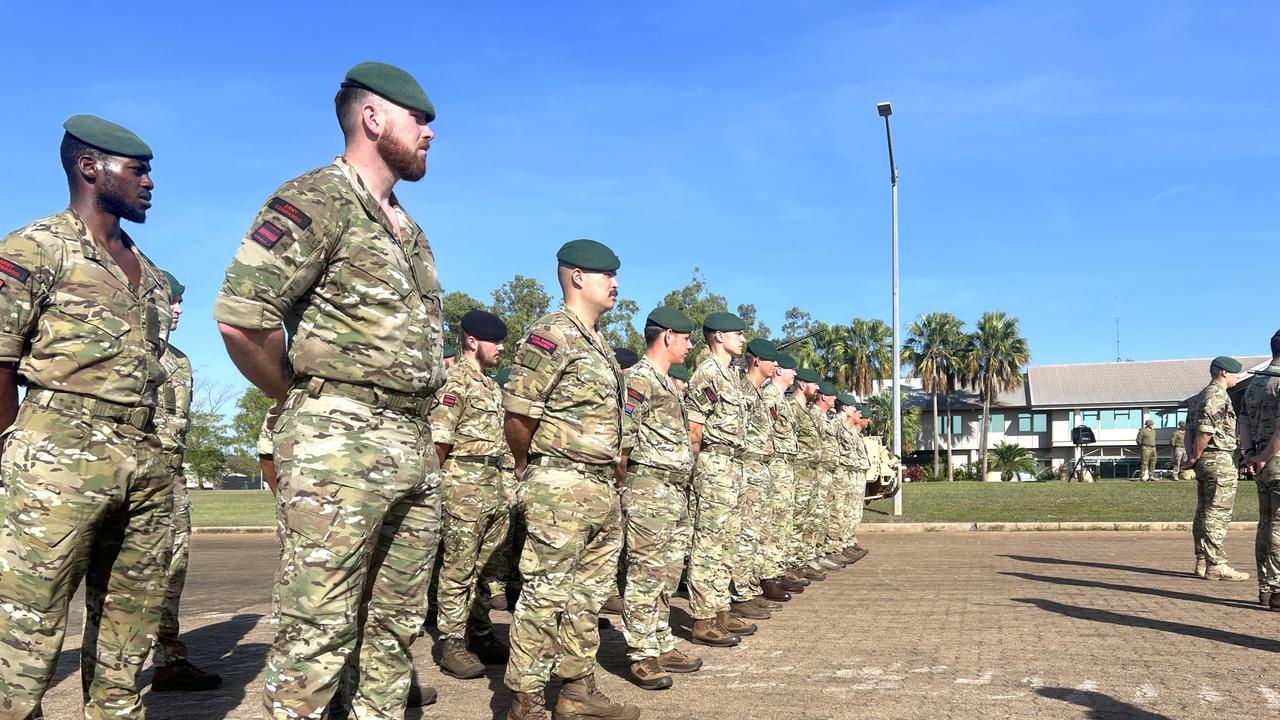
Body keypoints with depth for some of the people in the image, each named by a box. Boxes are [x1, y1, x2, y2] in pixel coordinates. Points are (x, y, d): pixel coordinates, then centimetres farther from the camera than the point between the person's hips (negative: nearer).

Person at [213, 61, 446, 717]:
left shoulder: (408, 229, 20)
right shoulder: (317, 200, -7)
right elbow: (240, 316, -18)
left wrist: (413, 414, 17)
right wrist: (297, 396, -5)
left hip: (416, 446, 9)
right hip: (338, 444, -8)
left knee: (395, 625, 13)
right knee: (316, 634, -5)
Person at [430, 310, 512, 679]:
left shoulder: (492, 386, 18)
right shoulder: (455, 382, -10)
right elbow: (438, 440, -15)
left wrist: (501, 481, 17)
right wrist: (448, 482, -11)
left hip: (494, 485, 9)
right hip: (464, 485, -9)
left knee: (486, 566, 14)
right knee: (458, 568, -3)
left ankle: (479, 635, 23)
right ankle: (452, 645, 3)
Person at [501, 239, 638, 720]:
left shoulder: (598, 344, 17)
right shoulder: (552, 335, -12)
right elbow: (517, 413, -16)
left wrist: (609, 477, 15)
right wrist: (529, 468, -2)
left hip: (602, 489, 9)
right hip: (560, 488, -9)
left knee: (588, 594, 15)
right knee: (545, 596, -3)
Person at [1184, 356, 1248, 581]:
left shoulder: (1200, 397, 18)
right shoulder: (1218, 396, -13)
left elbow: (1190, 429, 15)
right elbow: (1205, 430, -20)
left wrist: (1191, 457, 8)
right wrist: (1194, 458, -11)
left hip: (1205, 461, 10)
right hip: (1219, 460, -10)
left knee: (1204, 513, 11)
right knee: (1218, 514, -8)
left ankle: (1202, 562, 14)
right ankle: (1216, 565, -7)